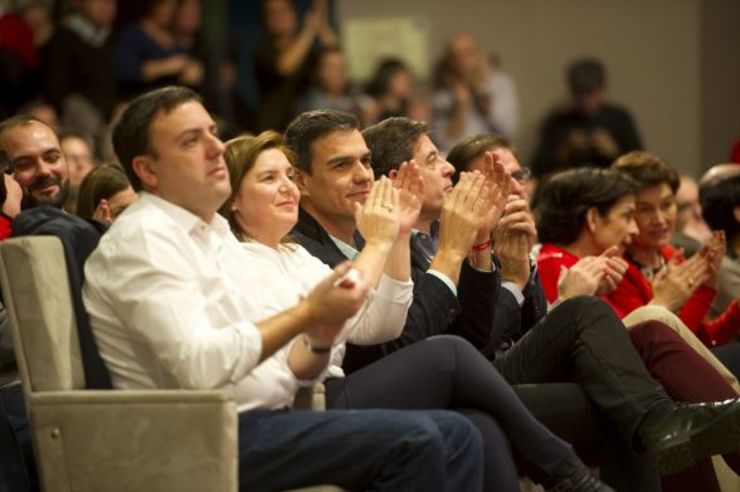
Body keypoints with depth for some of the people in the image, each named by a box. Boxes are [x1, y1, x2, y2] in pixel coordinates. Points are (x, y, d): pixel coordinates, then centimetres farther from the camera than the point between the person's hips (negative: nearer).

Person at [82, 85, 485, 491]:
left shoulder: (217, 233, 19)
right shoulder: (142, 239, -9)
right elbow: (199, 366, -24)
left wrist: (320, 338, -4)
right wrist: (307, 313, -17)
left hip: (263, 420, 9)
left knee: (455, 436, -3)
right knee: (412, 440, -22)